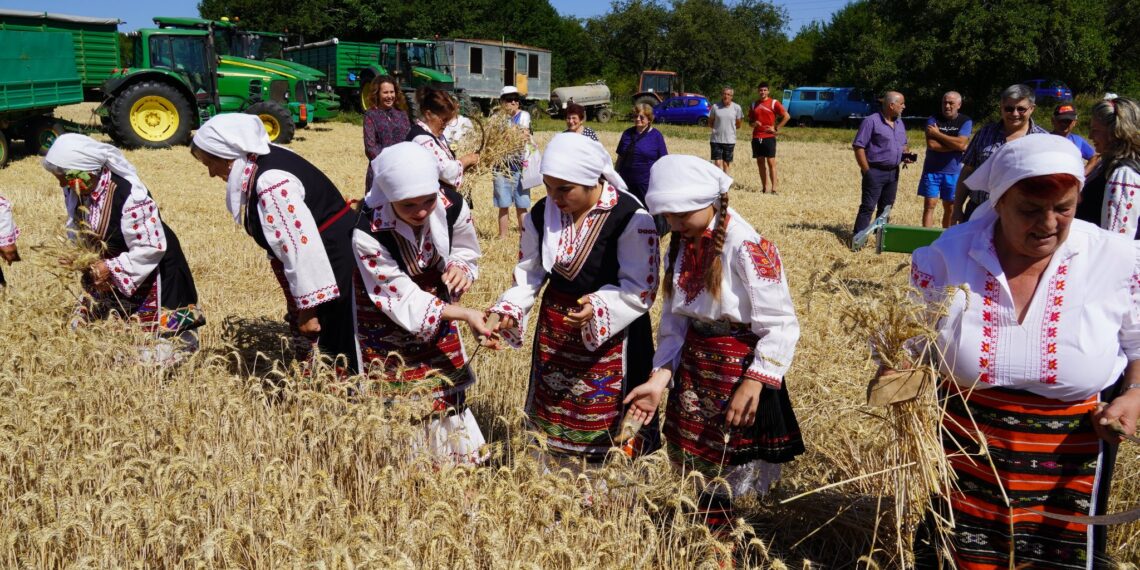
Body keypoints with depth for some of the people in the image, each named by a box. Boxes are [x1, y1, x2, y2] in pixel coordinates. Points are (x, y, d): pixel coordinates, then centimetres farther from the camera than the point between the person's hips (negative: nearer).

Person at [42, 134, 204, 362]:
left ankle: (186, 335, 26)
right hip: (108, 280, 8)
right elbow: (77, 230, 8)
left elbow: (151, 249, -28)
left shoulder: (129, 196, -31)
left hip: (147, 275, -8)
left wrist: (112, 269, -27)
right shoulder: (74, 191, -7)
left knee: (153, 352, -1)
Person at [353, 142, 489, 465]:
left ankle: (458, 454, 38)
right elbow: (402, 298, -29)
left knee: (445, 390, 16)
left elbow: (465, 250, -2)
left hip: (437, 309, 4)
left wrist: (460, 267, -27)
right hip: (387, 322, -4)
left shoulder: (452, 206, -23)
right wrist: (465, 315, -36)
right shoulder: (368, 234, -34)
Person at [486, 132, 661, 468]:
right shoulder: (541, 214, -3)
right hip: (555, 331, 6)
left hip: (611, 335, -5)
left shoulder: (631, 218, -20)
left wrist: (598, 307, -34)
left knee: (607, 426, 5)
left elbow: (641, 289, -18)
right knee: (553, 418, 18)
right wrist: (509, 312, -11)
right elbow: (528, 272, 6)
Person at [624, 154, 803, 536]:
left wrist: (753, 383, -24)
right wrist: (659, 377, -2)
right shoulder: (682, 243, 2)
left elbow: (781, 325, -20)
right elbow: (675, 317, 6)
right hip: (693, 361, 7)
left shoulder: (746, 246, -21)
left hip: (740, 365, -7)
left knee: (730, 464, 6)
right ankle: (709, 533, 38)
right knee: (695, 455, 16)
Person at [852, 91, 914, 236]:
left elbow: (903, 144, 26)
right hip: (875, 171, -7)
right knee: (868, 207, -9)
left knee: (886, 207, 13)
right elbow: (858, 147, -14)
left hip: (893, 172, 7)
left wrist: (907, 153, 1)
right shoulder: (871, 121, -11)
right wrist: (866, 171, -16)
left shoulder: (899, 123, 13)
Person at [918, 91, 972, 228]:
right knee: (929, 206, -3)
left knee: (950, 209, 8)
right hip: (932, 170, -1)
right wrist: (956, 146, -13)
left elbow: (961, 143, -17)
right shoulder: (933, 120, -1)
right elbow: (931, 144, -15)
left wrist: (938, 134, -12)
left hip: (953, 172, 1)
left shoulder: (965, 122, 0)